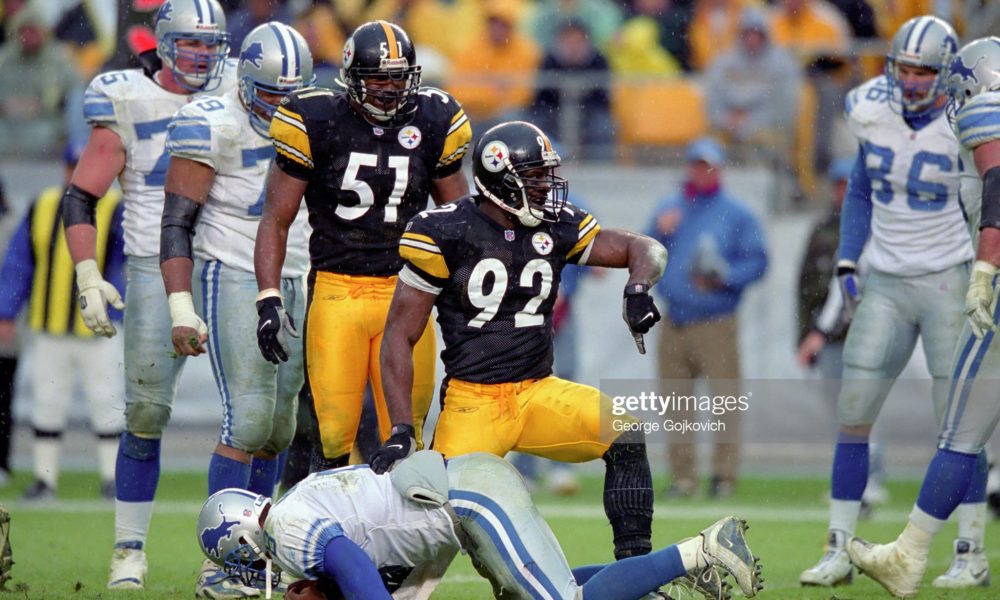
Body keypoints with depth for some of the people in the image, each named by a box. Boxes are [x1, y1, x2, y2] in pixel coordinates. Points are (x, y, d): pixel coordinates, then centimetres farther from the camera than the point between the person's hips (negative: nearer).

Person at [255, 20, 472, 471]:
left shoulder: (433, 124, 5)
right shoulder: (316, 124, -3)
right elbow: (276, 219, 3)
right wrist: (268, 300, -7)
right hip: (335, 293, -2)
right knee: (332, 434, -7)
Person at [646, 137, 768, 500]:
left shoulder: (736, 214, 5)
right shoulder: (668, 209, 18)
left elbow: (757, 261, 1)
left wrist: (725, 278, -15)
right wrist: (659, 233, -4)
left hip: (716, 323, -4)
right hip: (674, 325, 4)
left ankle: (725, 474, -9)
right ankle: (683, 476, 9)